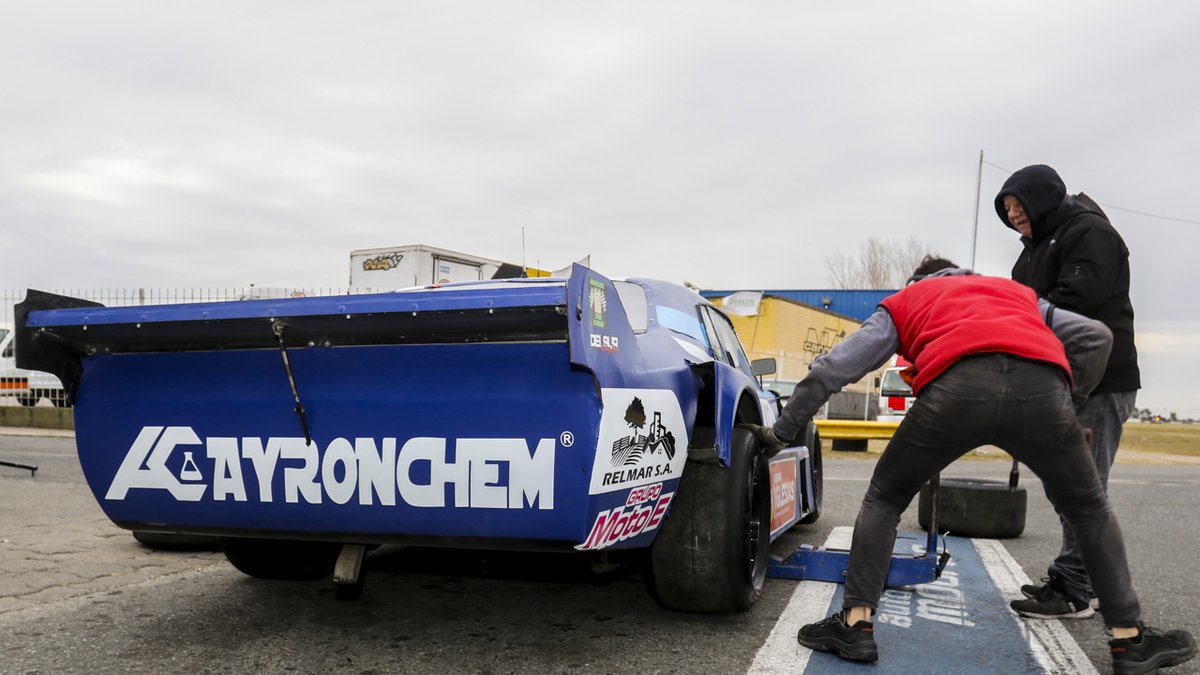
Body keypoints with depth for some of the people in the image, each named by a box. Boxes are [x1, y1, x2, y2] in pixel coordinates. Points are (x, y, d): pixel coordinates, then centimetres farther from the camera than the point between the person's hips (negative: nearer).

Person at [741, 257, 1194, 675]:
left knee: (884, 499, 20)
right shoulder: (1018, 292, 41)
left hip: (956, 387, -2)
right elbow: (1094, 337, 27)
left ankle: (856, 625, 13)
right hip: (1041, 385, 2)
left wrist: (784, 432, 33)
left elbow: (830, 371, 27)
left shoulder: (902, 302, 35)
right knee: (1088, 509, 27)